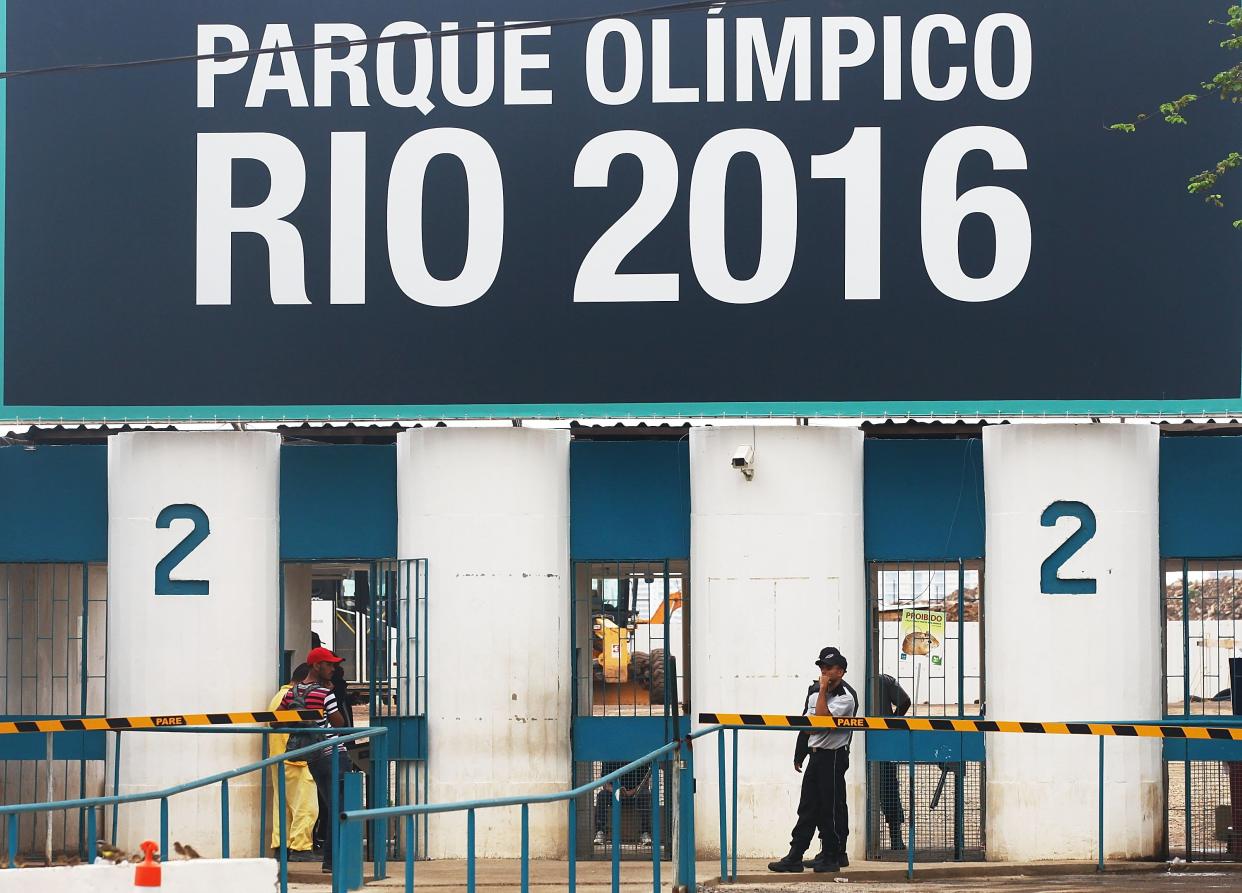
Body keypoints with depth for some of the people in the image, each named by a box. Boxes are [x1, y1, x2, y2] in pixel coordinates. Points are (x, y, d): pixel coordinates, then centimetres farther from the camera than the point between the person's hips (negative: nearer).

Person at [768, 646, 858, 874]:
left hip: (834, 755, -8)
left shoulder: (846, 697, -11)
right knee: (808, 807, 8)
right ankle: (794, 857, 9)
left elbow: (821, 717, -23)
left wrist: (823, 689, -17)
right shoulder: (814, 691, 13)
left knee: (832, 807, -3)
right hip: (816, 753, 8)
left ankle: (832, 857, 4)